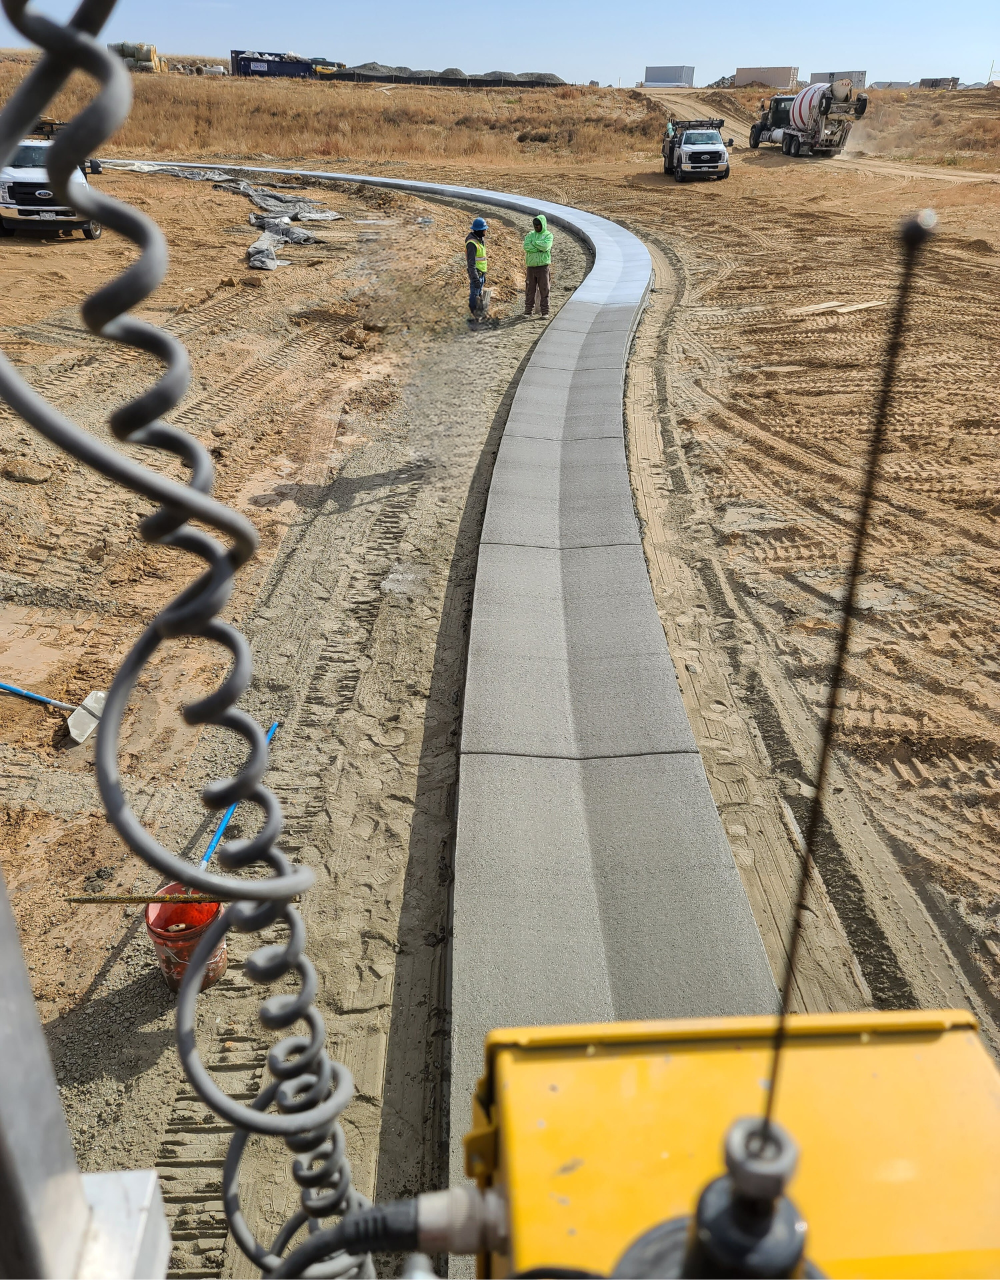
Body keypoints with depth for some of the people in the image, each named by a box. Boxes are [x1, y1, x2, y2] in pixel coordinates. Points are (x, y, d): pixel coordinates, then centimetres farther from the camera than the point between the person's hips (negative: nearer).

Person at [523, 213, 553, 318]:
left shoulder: (548, 235, 3)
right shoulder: (530, 235, 10)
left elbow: (545, 246, -17)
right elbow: (526, 246, -7)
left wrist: (534, 243, -6)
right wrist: (539, 248, -11)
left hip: (543, 266, -3)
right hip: (531, 266, 3)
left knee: (544, 289, -1)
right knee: (530, 290, 4)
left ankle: (544, 311, 4)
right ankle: (528, 310, 10)